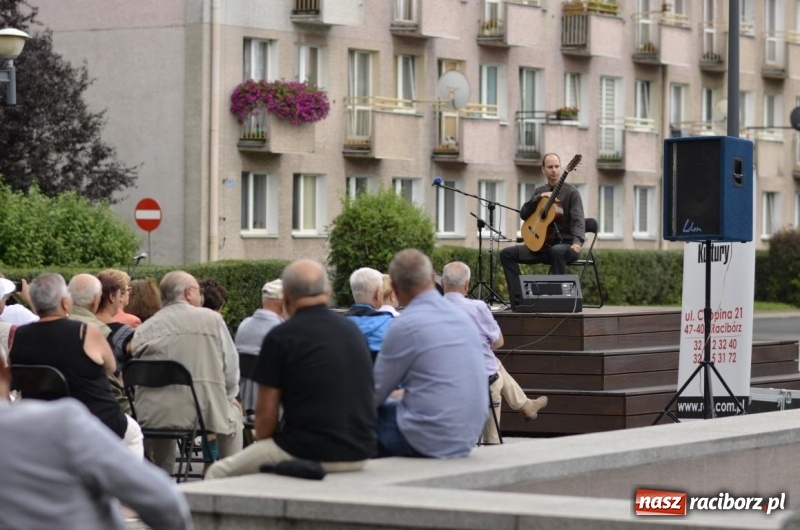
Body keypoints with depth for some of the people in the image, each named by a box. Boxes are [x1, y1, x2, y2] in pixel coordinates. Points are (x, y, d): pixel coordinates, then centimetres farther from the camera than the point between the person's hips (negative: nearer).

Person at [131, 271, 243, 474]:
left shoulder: (144, 329, 5)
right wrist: (229, 397, 22)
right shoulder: (212, 319, 1)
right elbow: (230, 368, 2)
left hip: (152, 417, 2)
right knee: (233, 413, 30)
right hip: (203, 411, -2)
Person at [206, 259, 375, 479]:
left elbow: (266, 411, -7)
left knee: (218, 474, 11)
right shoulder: (353, 331, 11)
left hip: (308, 453, -7)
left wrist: (262, 446, 14)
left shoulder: (281, 337, -7)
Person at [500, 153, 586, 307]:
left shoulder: (571, 192, -4)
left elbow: (578, 220, -17)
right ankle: (518, 299, -19)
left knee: (557, 251, -42)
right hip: (542, 245, 6)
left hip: (565, 245, -6)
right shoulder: (540, 191, 14)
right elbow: (523, 214, 6)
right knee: (507, 253, -12)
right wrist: (539, 198, -9)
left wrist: (577, 241, -35)